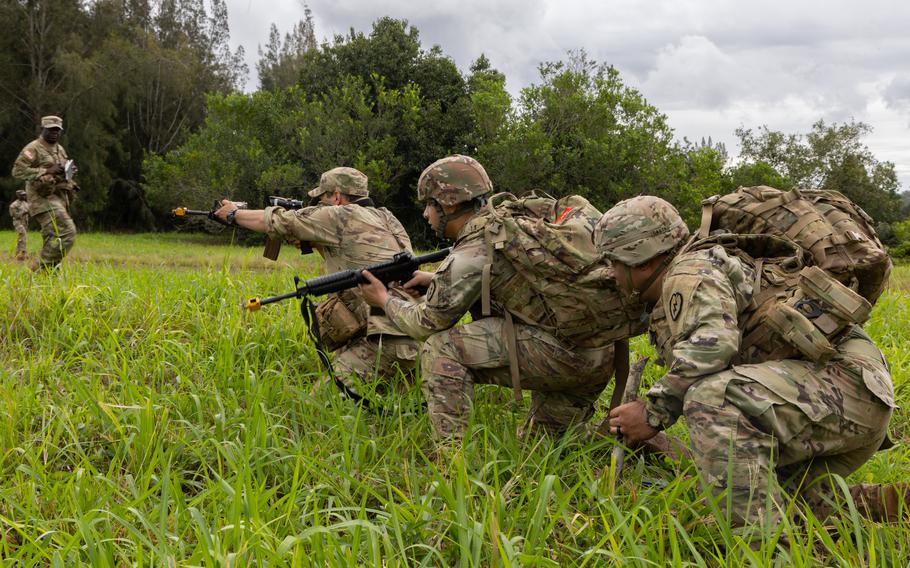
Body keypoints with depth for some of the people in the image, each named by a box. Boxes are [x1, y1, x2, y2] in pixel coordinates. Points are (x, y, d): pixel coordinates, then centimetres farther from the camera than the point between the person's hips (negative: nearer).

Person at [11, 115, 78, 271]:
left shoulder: (60, 149, 18)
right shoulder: (33, 149, -7)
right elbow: (18, 171, -16)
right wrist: (46, 171, -20)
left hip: (59, 199, 9)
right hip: (44, 199, -9)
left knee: (53, 240, 8)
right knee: (66, 233, -21)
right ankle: (41, 267, -15)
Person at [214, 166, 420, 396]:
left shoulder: (341, 216, -2)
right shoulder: (385, 218, 20)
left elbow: (277, 222, 9)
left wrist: (234, 214, 25)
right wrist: (313, 241, 32)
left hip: (389, 340, -9)